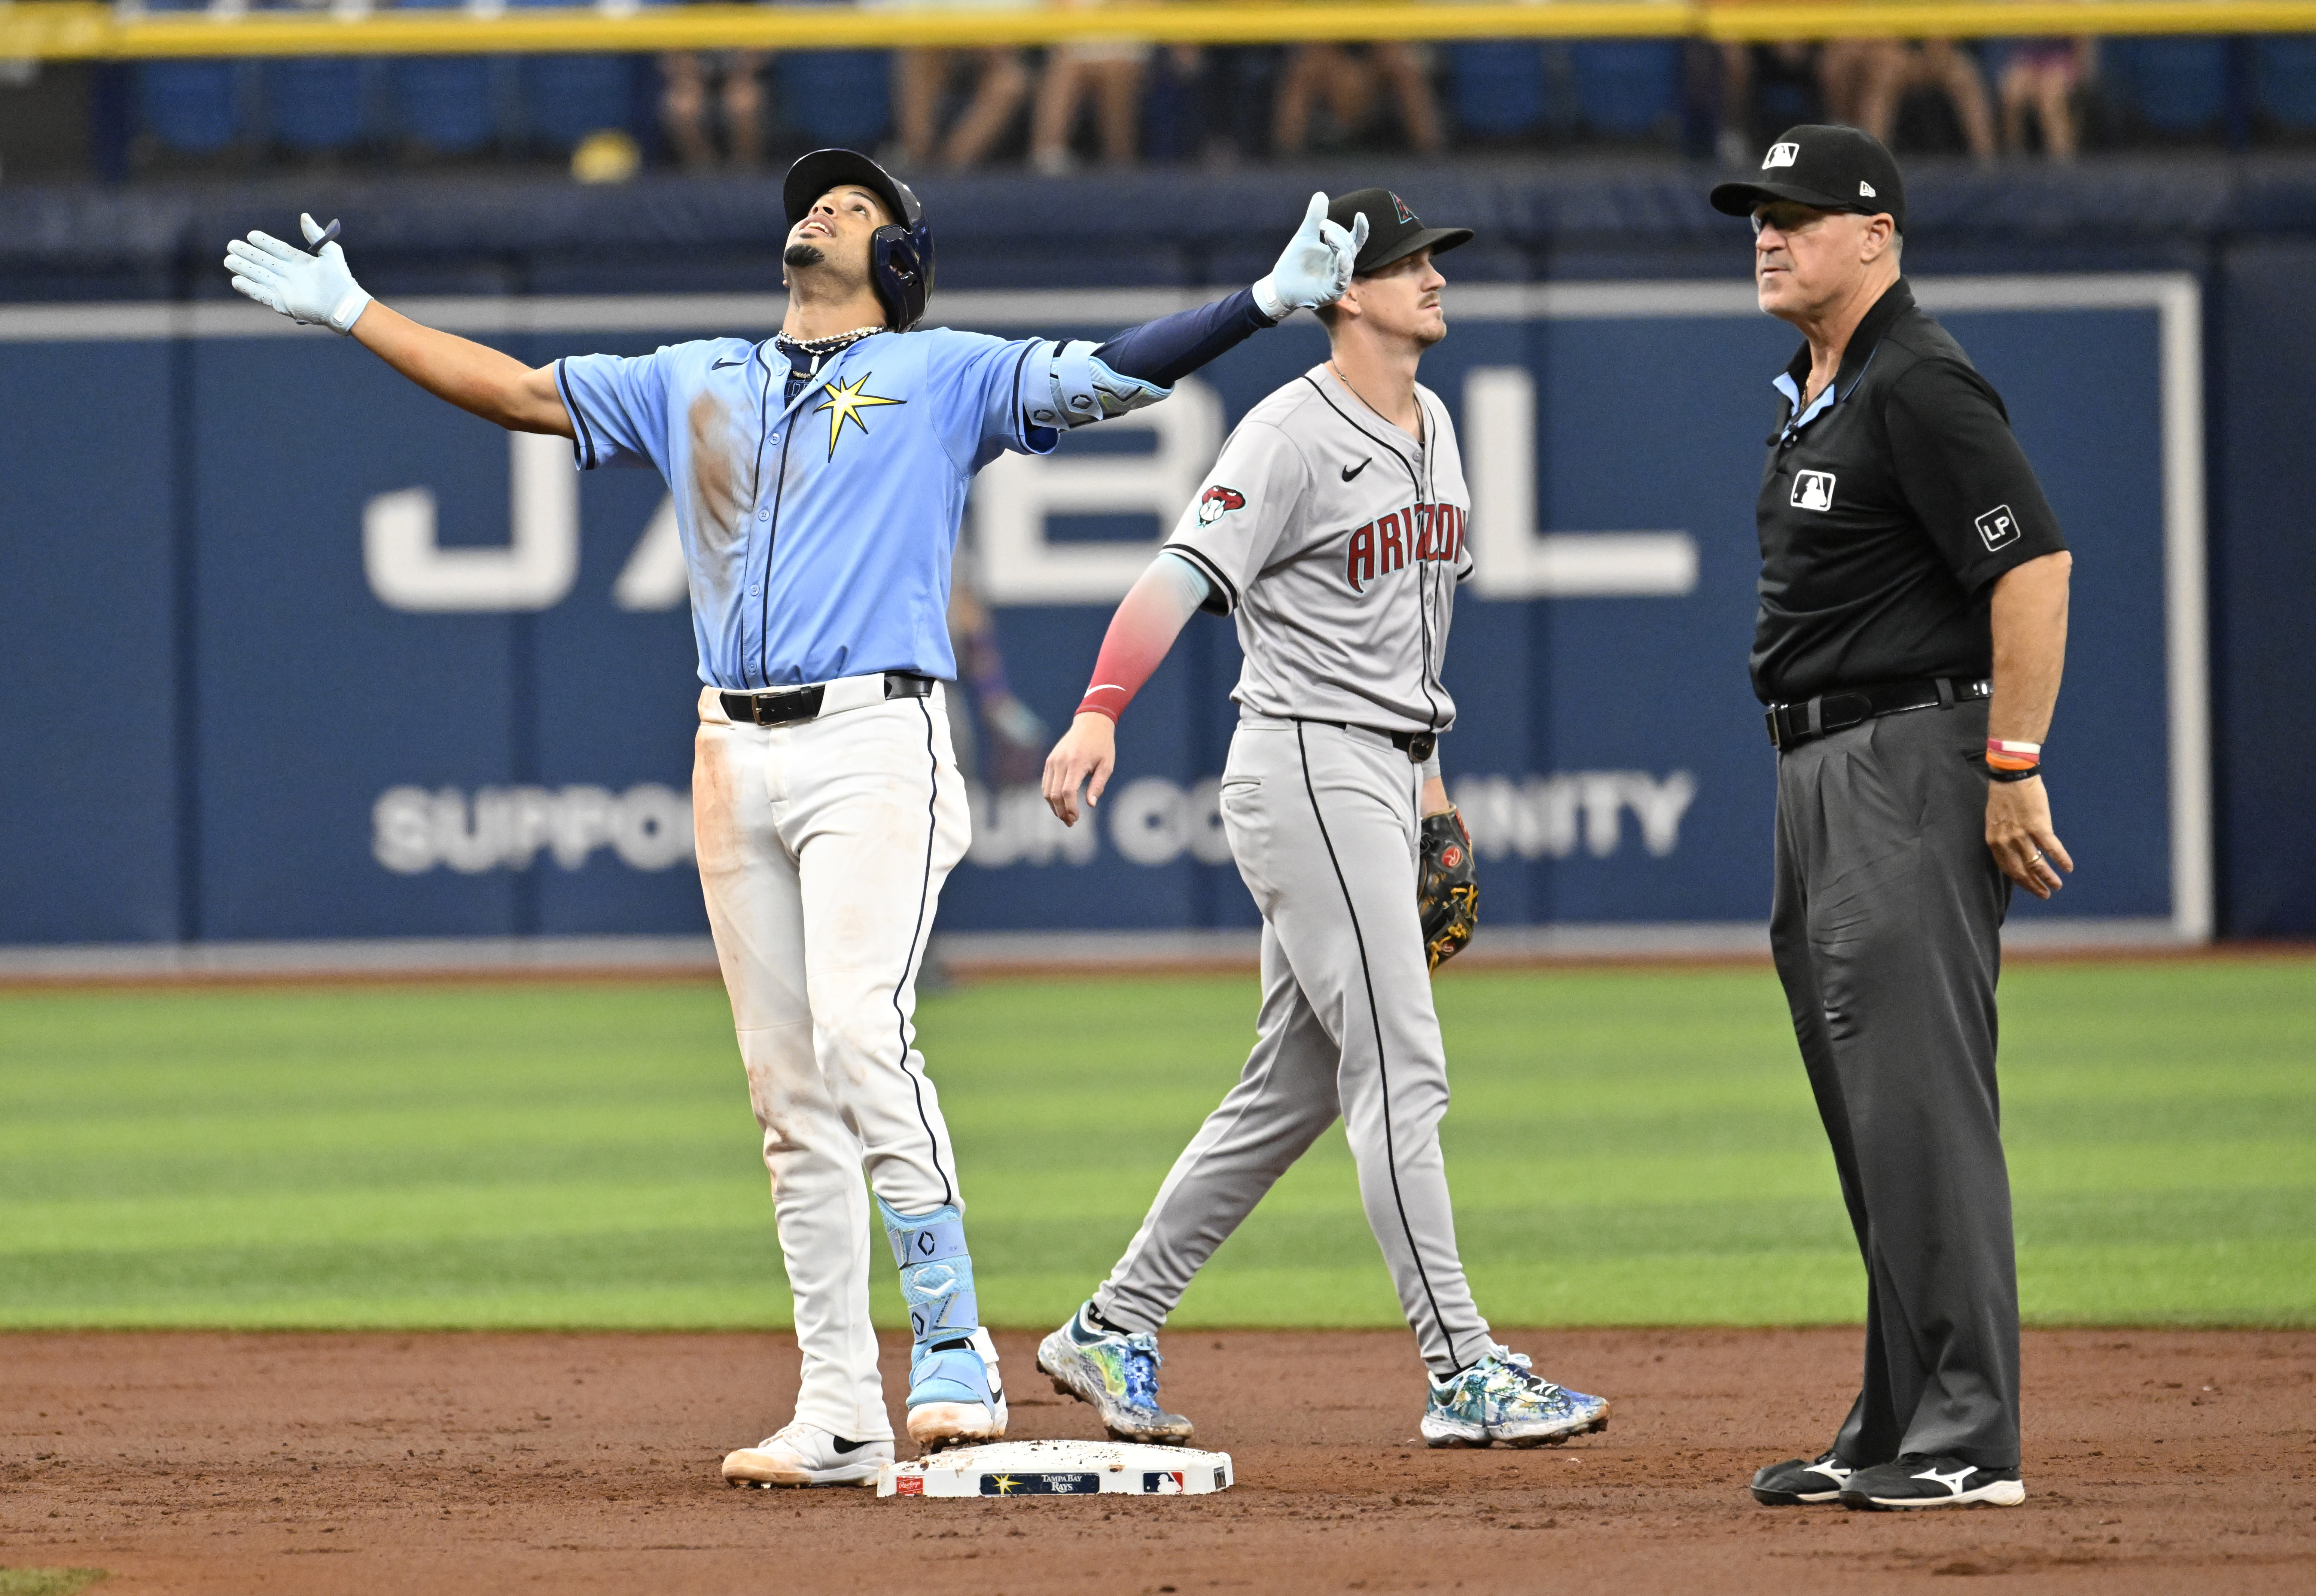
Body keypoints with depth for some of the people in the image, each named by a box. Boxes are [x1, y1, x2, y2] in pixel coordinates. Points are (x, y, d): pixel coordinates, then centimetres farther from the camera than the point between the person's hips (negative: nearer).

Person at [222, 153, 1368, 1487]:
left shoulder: (946, 374, 6)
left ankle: (955, 1350, -21)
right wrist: (351, 312, 27)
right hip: (736, 759, 5)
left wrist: (1272, 300, -16)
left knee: (864, 1037, -23)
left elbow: (1114, 375, -4)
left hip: (876, 741, -5)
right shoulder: (696, 382, 21)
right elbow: (522, 391, 27)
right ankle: (840, 1413, 5)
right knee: (789, 1089, 3)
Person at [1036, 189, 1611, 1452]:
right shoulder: (1292, 435, -12)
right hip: (1305, 772, -9)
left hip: (1385, 778, 9)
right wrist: (1101, 710, -38)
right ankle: (1463, 1372, -12)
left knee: (1295, 1086, 11)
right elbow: (1181, 575, -23)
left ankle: (1113, 1330, 19)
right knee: (1399, 1072, -11)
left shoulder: (1433, 427, 16)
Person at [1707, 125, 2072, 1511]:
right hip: (1819, 772, 11)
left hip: (1911, 765, -11)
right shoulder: (1814, 391, 17)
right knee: (1870, 1115, 13)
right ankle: (1897, 1429, 18)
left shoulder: (1920, 384, -14)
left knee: (1922, 1099, -13)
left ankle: (1971, 1439, -14)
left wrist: (2014, 771, -22)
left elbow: (2034, 566, -20)